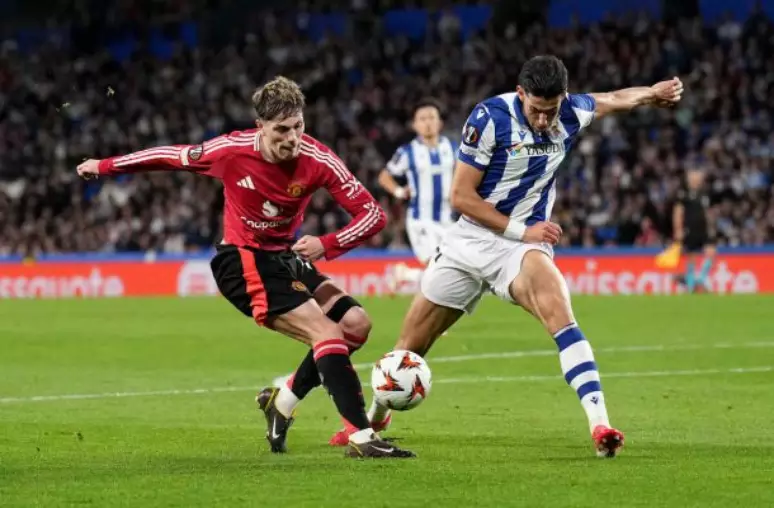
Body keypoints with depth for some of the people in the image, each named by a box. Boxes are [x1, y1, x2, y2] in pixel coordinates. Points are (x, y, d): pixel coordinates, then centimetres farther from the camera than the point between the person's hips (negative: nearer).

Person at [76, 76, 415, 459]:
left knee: (355, 325, -4)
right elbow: (172, 156, -1)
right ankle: (361, 437, -27)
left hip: (286, 256, 6)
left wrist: (327, 245, -30)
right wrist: (105, 167, 9)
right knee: (327, 333, -21)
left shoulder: (318, 160, -16)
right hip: (244, 262, -6)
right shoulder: (232, 150, -19)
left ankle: (282, 403, 11)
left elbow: (372, 214, -14)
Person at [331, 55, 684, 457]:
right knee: (410, 347, 9)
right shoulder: (490, 118, -18)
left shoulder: (570, 113, -5)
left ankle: (599, 424, -39)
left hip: (524, 245, 1)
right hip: (470, 241, -1)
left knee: (558, 312, -31)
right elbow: (461, 196, -15)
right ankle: (374, 416, 38)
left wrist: (653, 93, -2)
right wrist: (521, 229, -18)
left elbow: (614, 99, 17)